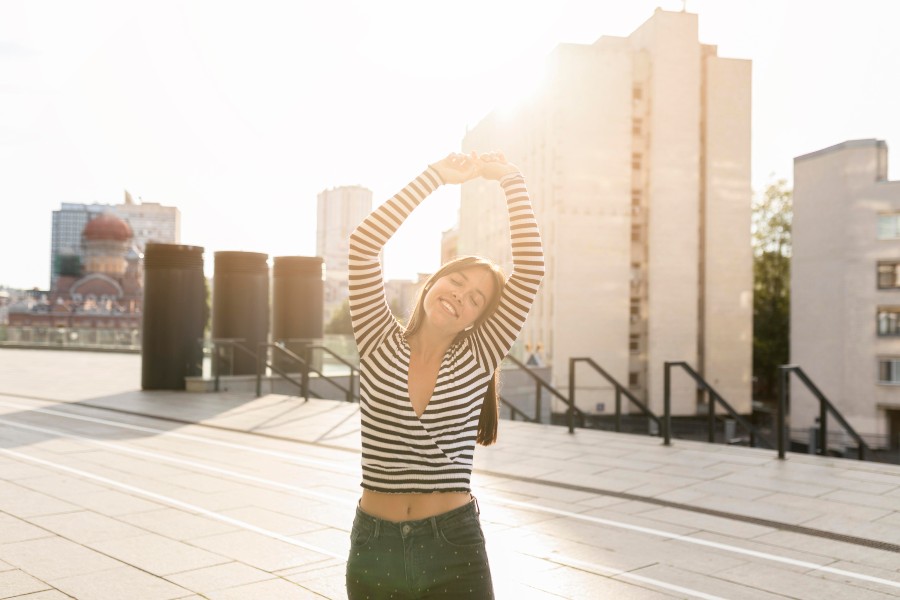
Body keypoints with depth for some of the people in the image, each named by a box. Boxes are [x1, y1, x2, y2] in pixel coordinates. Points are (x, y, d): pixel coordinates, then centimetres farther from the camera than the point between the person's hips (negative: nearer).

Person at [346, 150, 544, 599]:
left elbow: (530, 271, -9)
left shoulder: (477, 358, -2)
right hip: (374, 548, 0)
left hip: (455, 547, 0)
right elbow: (363, 243, -11)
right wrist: (437, 175, -12)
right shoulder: (380, 344, -2)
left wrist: (509, 179, -10)